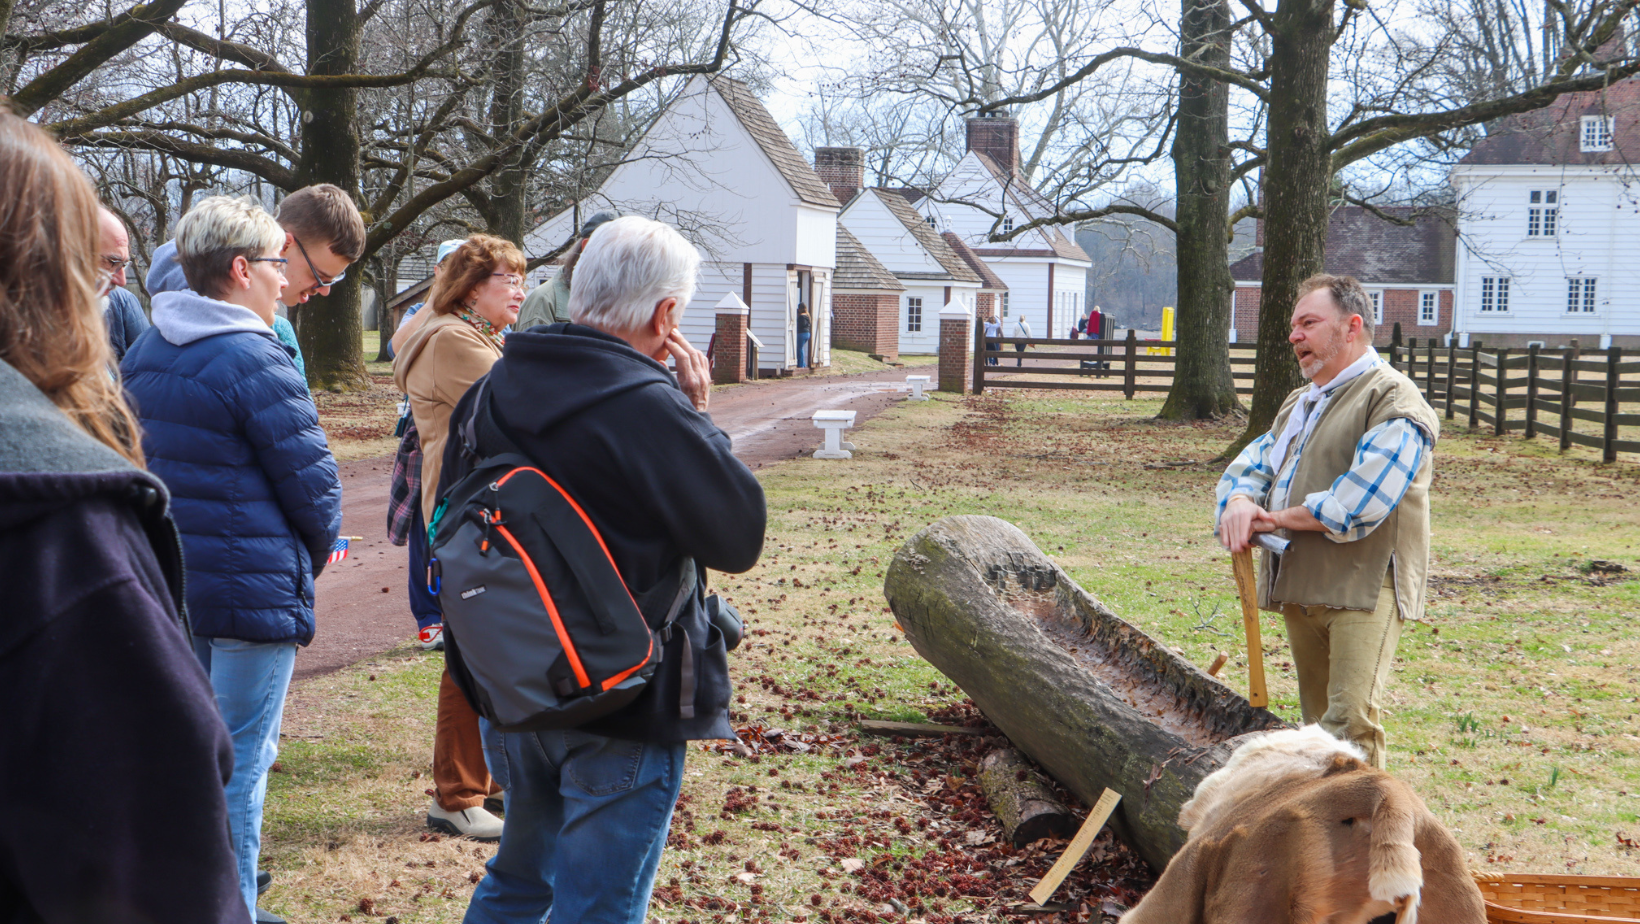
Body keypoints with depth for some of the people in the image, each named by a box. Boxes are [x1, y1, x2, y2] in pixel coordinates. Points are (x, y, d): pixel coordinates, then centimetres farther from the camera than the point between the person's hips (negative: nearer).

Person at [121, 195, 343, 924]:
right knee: (240, 760, 1)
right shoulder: (255, 361, -18)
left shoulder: (143, 354, 9)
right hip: (254, 586, -8)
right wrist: (315, 555, 4)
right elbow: (312, 481, -14)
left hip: (171, 582, 8)